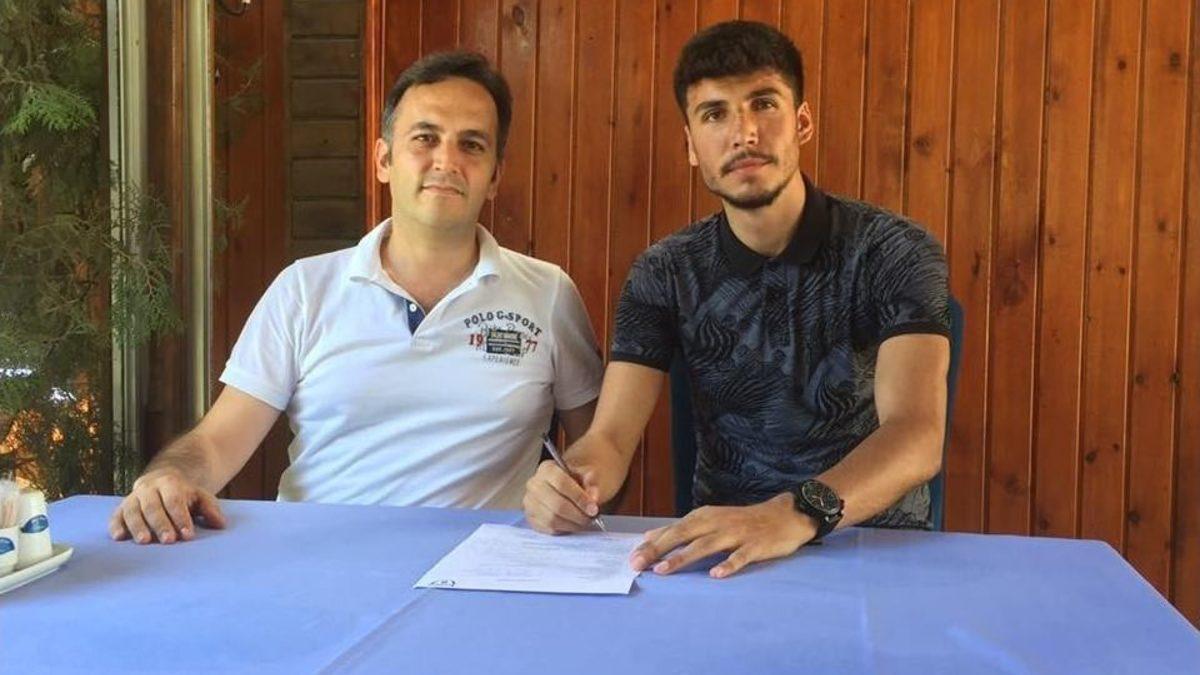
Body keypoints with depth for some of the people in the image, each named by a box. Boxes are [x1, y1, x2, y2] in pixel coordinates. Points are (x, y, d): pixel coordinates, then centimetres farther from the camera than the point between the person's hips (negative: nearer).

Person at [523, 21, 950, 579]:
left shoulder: (894, 254, -9)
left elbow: (917, 435, -23)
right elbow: (610, 437, -7)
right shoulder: (665, 274, 0)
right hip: (717, 545, 2)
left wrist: (795, 514, -41)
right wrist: (573, 480, -32)